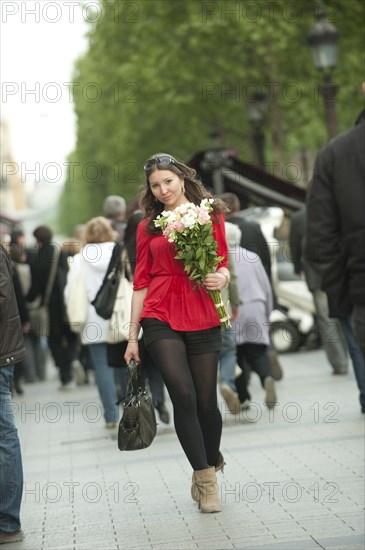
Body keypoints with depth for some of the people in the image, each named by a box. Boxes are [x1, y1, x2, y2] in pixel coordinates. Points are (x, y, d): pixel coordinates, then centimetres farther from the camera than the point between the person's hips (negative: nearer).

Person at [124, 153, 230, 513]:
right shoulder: (148, 227, 11)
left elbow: (223, 265, 9)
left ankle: (208, 470, 26)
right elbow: (141, 282, 11)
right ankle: (206, 479, -6)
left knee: (206, 401, 2)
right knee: (183, 394, -15)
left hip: (202, 318, 0)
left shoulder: (210, 215, 7)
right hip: (161, 318, 0)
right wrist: (133, 336, 10)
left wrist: (221, 278, -16)